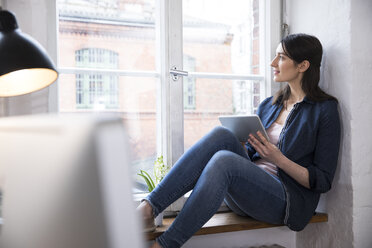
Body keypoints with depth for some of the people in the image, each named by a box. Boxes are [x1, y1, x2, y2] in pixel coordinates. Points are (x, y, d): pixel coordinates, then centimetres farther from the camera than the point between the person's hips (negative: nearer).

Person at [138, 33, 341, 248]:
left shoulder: (325, 109, 1)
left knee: (223, 160, -33)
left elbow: (323, 181, -3)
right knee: (221, 135, -24)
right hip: (247, 191, 5)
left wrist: (278, 159, -15)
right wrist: (239, 144, -2)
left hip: (289, 201, -5)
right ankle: (149, 208, -30)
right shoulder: (268, 105, 19)